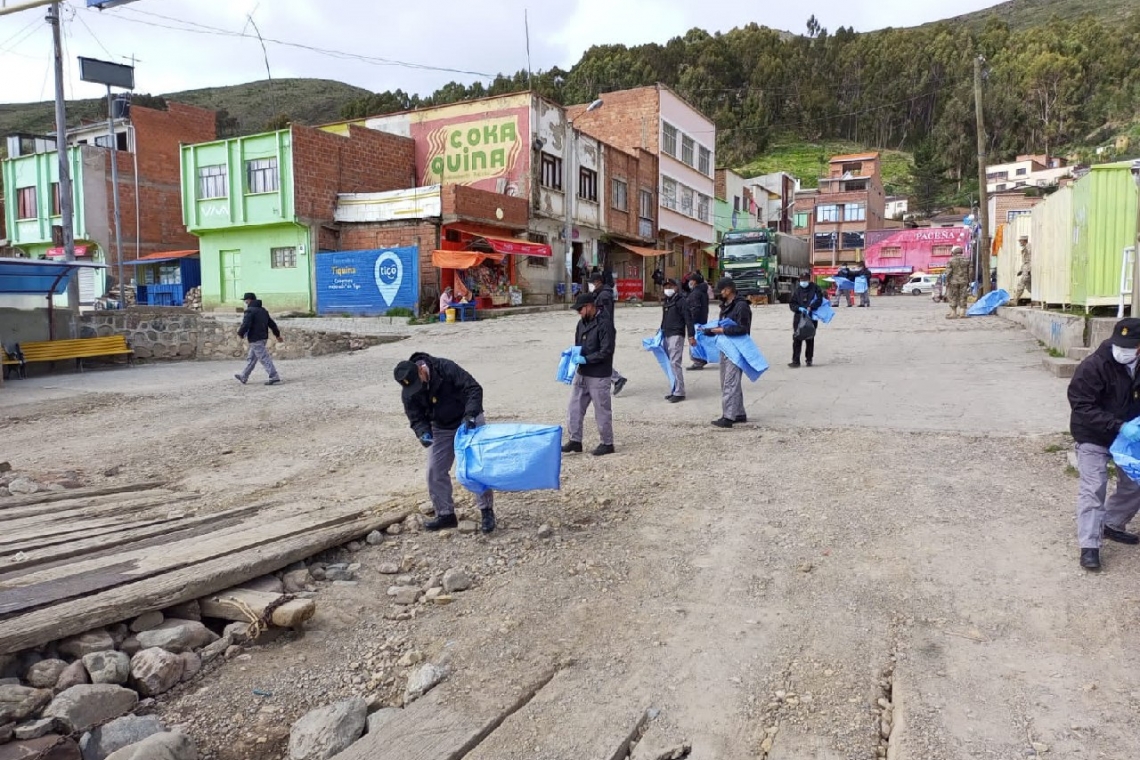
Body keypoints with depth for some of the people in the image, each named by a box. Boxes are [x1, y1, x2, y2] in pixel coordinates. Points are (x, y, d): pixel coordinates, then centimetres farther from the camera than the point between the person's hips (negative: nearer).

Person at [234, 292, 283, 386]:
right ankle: (243, 377, 27)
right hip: (263, 338, 9)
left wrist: (240, 333, -4)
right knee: (252, 358, 17)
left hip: (255, 339, -9)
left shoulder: (249, 311, -12)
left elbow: (245, 325, -22)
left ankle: (274, 377, -14)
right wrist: (277, 335, 22)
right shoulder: (263, 310, 15)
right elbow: (272, 323, 17)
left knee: (264, 359, -10)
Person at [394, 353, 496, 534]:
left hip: (469, 421, -4)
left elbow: (474, 389, -30)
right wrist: (423, 433, -32)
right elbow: (416, 418, -10)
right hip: (441, 429, 4)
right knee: (435, 470, 1)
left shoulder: (446, 369, -30)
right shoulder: (409, 393, -16)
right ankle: (445, 514, 13)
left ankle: (487, 511, 6)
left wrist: (470, 415, -42)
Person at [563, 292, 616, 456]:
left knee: (602, 410, 3)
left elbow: (606, 351, -21)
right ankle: (575, 440, 20)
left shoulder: (605, 323, -17)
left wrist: (586, 359, -23)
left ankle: (607, 443, 17)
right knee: (575, 407, 9)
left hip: (599, 376, -8)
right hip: (582, 373, 8)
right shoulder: (583, 322, 9)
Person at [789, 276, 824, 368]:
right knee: (797, 338, -6)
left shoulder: (814, 288, 0)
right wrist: (799, 308, -13)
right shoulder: (796, 290, 5)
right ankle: (795, 360, -4)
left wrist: (810, 307, -21)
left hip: (811, 317, -1)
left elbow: (819, 300, -8)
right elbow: (791, 303, 5)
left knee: (810, 339, 9)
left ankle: (809, 359, 20)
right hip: (799, 317, 1)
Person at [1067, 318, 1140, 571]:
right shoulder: (1093, 366, -25)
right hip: (1093, 437, -6)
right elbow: (1081, 406, -25)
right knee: (1093, 490, -7)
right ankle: (1089, 546, -2)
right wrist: (1118, 426, -32)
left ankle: (1112, 525, 35)